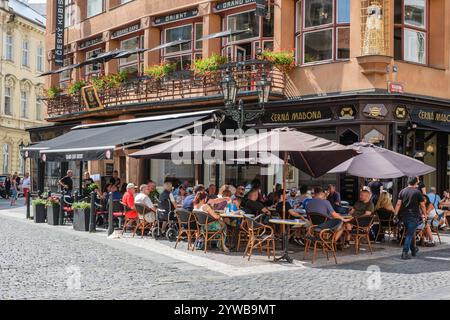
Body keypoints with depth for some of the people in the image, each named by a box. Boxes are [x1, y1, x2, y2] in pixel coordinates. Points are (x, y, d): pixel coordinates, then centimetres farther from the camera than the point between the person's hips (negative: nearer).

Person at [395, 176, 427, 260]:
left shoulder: (402, 191, 5)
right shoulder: (418, 192, -6)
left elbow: (398, 204, 1)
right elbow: (422, 205, -2)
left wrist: (396, 214, 3)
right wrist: (424, 214, 11)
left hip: (404, 216, 5)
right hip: (414, 216, -5)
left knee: (410, 233, 21)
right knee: (410, 234, -5)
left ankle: (413, 249, 34)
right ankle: (405, 253, -11)